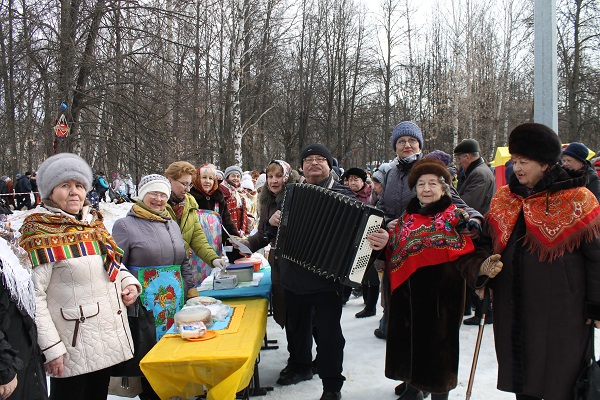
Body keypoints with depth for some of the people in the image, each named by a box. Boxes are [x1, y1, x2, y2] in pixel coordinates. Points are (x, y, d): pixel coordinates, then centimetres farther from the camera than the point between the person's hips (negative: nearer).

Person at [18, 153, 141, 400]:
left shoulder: (94, 221, 8)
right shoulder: (41, 232, -12)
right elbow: (33, 295, -17)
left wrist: (129, 282, 0)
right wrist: (51, 347, -20)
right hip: (73, 346, -7)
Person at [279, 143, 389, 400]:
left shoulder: (343, 195, -7)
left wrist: (379, 241, -36)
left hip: (326, 281, -5)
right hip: (293, 279, 5)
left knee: (328, 333, 3)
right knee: (296, 327, 21)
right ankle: (299, 366, 44)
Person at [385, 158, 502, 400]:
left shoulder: (456, 217, -4)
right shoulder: (406, 218, 10)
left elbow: (466, 256, -14)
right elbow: (392, 254, 13)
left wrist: (481, 267, -34)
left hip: (440, 296, -5)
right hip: (406, 296, 5)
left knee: (438, 343, 4)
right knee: (407, 341, 15)